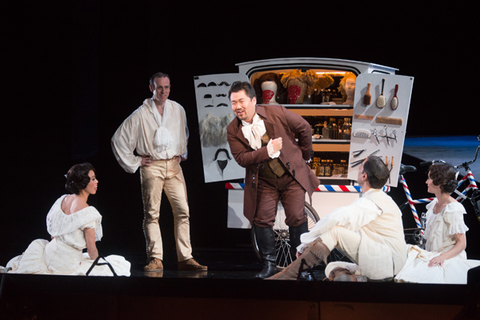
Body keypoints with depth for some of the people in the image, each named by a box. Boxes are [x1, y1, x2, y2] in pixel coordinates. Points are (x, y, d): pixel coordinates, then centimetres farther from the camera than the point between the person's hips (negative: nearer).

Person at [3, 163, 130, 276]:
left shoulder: (63, 200, 1)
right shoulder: (88, 212, -20)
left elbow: (53, 234, 12)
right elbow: (91, 249, -16)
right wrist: (95, 259, 5)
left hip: (52, 254, 7)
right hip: (69, 262, -7)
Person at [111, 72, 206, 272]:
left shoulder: (178, 110, 8)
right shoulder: (141, 115, -4)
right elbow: (118, 139, 0)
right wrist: (133, 162, 1)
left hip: (173, 166, 3)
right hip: (152, 167, -3)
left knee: (182, 211, -5)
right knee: (152, 214, -5)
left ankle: (185, 258, -3)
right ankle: (155, 259, -3)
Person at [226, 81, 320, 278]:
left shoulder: (276, 113, -13)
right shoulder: (233, 131, -8)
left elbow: (304, 128, 0)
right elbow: (241, 158, -17)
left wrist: (304, 156, 10)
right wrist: (268, 151, -27)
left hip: (292, 176, -1)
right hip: (263, 182, 2)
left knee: (296, 218, -4)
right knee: (262, 220, -6)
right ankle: (269, 264, 7)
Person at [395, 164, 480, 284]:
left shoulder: (453, 210, -12)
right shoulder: (434, 205, 14)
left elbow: (461, 243, -13)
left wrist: (442, 257, -27)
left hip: (449, 258, -8)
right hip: (432, 256, 8)